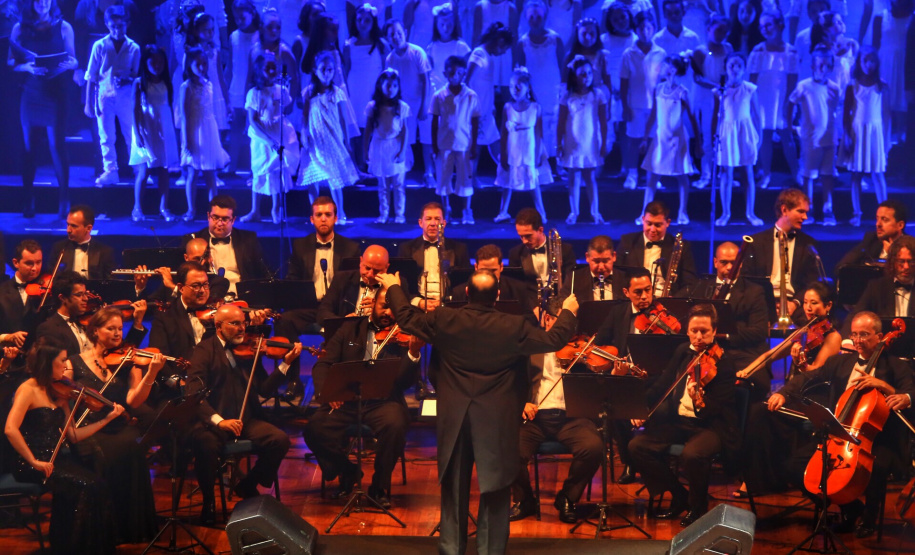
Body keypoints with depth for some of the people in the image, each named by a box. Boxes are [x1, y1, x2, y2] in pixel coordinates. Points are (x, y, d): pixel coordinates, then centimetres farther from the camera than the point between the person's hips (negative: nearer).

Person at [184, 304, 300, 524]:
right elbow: (195, 394, -13)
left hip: (246, 420, 4)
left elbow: (264, 388, 6)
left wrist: (286, 363, -4)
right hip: (212, 421, -4)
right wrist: (218, 421, -28)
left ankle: (248, 486, 7)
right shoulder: (204, 350, 0)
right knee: (205, 444, -37)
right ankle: (208, 501, -8)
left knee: (280, 440, -21)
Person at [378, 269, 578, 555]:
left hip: (454, 417, 2)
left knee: (454, 489, 13)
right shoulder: (514, 326, -14)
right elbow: (553, 340, -3)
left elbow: (406, 317, 6)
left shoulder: (444, 320, -9)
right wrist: (568, 312, 16)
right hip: (496, 419, -2)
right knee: (495, 489, 8)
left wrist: (393, 288, 24)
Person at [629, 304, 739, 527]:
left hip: (711, 426, -7)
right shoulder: (682, 352, 8)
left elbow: (716, 410, -19)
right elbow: (662, 385, 20)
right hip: (677, 420, 7)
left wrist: (699, 400, -40)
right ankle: (679, 495, 7)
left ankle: (698, 506, -6)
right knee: (638, 446, -11)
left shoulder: (723, 362, -12)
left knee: (693, 454, -37)